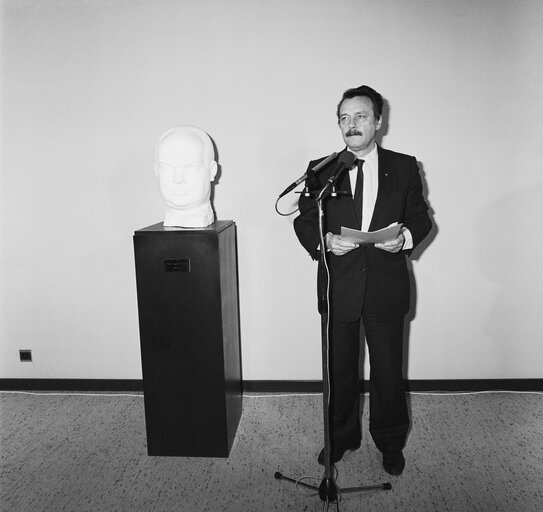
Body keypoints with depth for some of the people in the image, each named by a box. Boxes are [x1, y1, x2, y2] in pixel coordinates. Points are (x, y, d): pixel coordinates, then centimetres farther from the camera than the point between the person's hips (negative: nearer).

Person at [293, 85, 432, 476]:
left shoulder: (404, 168, 3)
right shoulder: (320, 170, 3)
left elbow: (420, 218, 8)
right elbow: (304, 221, 4)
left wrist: (406, 237, -14)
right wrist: (324, 240, -16)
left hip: (387, 289, 0)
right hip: (338, 289, 1)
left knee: (388, 372, 11)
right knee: (340, 370, 14)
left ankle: (391, 442, 35)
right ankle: (342, 437, 36)